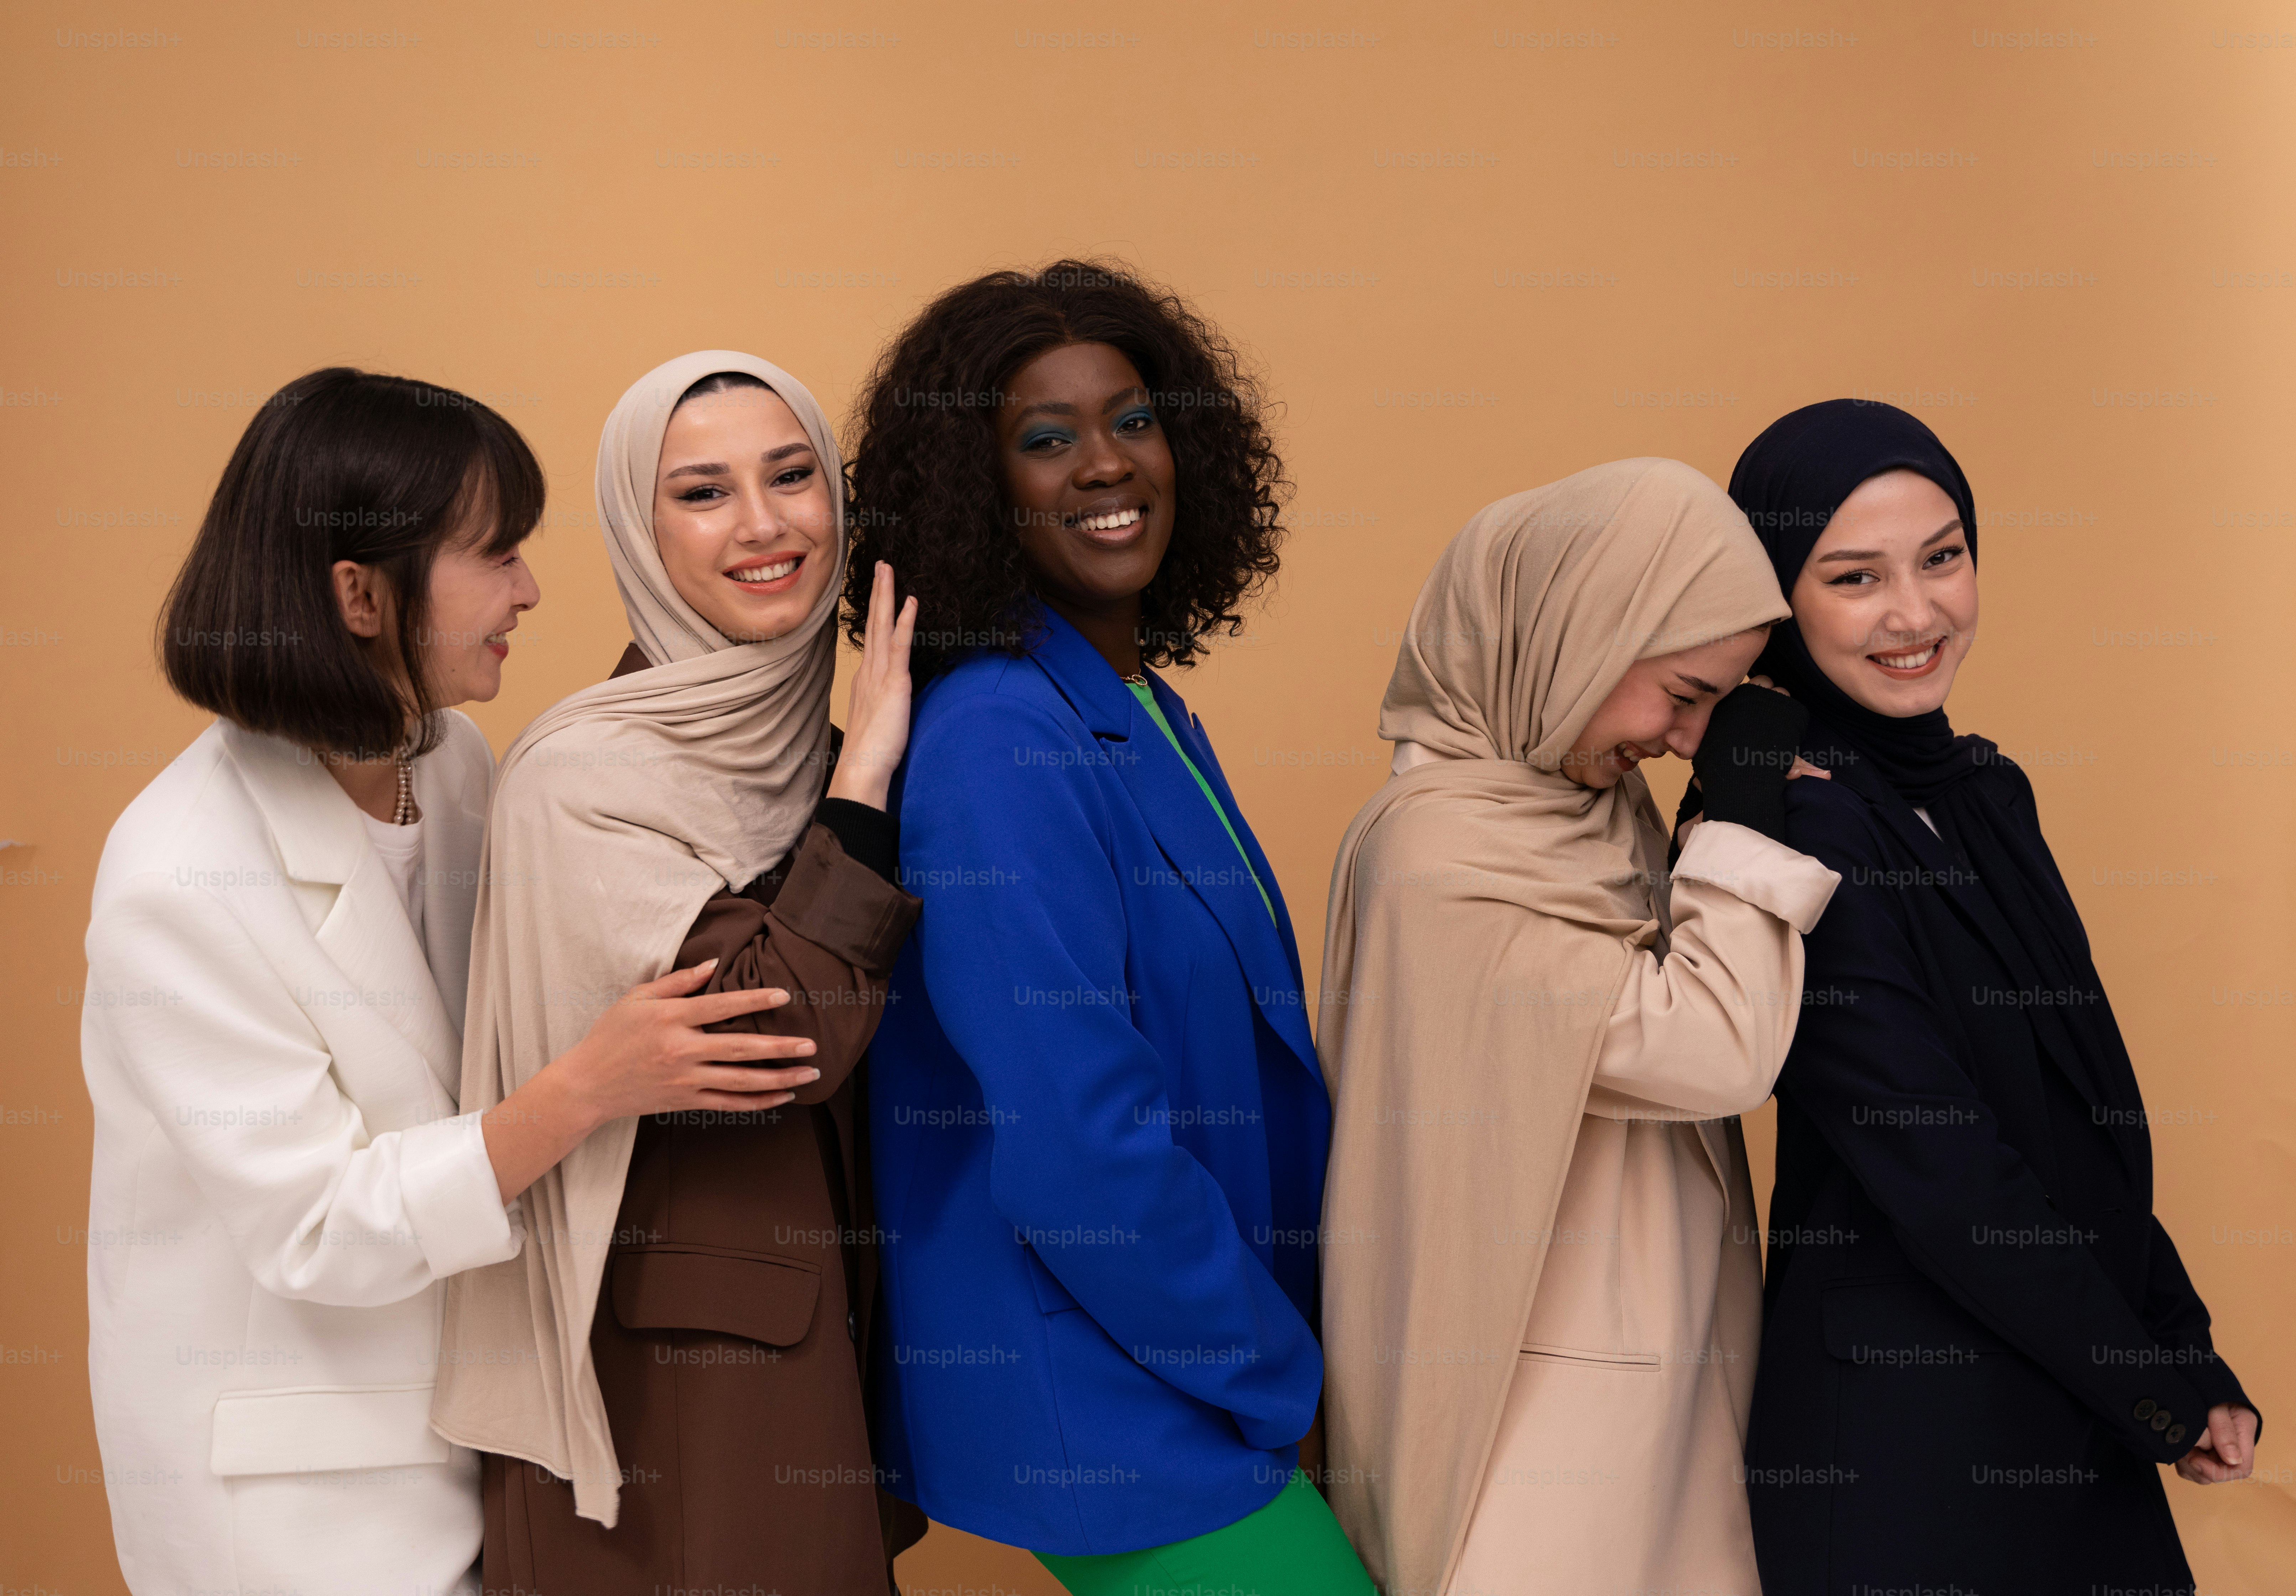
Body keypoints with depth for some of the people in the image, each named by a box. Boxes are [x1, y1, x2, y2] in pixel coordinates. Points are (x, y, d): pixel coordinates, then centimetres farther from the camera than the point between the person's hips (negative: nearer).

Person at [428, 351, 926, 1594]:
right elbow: (777, 1039, -24)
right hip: (669, 1357, -7)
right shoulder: (583, 777, -15)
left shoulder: (810, 755, 7)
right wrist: (865, 786, -19)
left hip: (829, 1337, 7)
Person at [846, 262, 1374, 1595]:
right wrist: (1286, 1379, -12)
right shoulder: (996, 741, -20)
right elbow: (1076, 1149, -24)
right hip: (1096, 1415, -8)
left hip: (1203, 1375, 8)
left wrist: (1288, 1345, 9)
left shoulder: (1152, 719, 7)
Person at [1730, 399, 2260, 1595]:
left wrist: (2191, 1357, 3)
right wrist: (2165, 1398, -10)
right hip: (1906, 1420, -7)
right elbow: (1937, 1173, -20)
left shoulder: (1985, 790, 5)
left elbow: (2088, 1118, 9)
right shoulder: (1791, 825, -19)